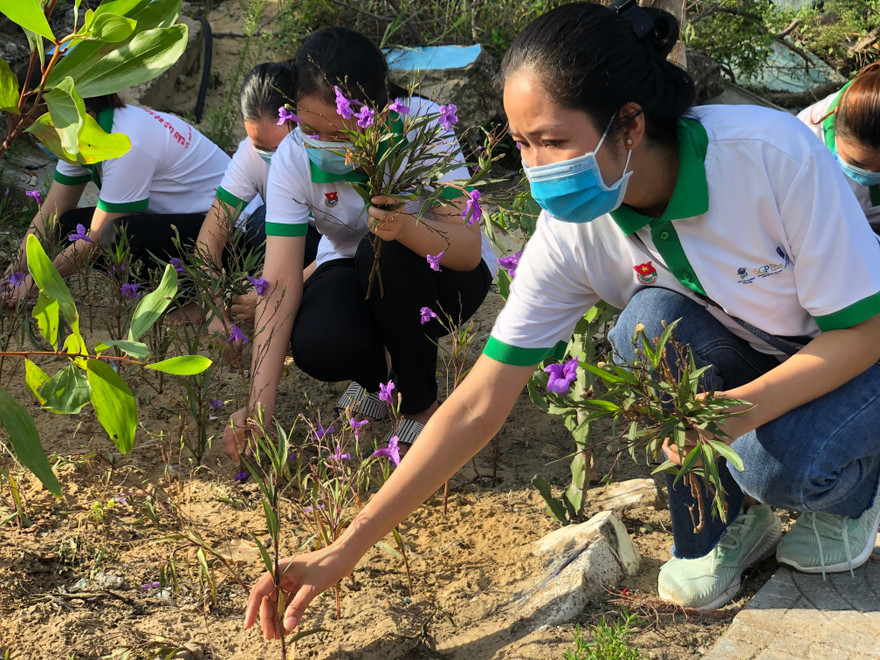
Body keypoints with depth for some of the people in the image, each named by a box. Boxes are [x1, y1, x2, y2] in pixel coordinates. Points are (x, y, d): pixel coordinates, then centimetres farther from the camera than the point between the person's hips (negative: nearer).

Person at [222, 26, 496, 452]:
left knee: (384, 251, -36)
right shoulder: (292, 159, -21)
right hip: (355, 272, 2)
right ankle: (378, 377, 9)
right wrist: (259, 406, -32)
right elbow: (281, 281, -25)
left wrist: (407, 227, -52)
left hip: (444, 274, -1)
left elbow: (469, 249, -29)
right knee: (317, 346, -31)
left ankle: (421, 404, -11)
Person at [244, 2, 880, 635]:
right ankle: (725, 523, -5)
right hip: (744, 364, 3)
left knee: (784, 463, -34)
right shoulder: (571, 234, -20)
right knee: (650, 322, -29)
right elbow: (477, 407, -19)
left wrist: (729, 413, -38)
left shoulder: (773, 154, -32)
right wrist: (344, 551, -23)